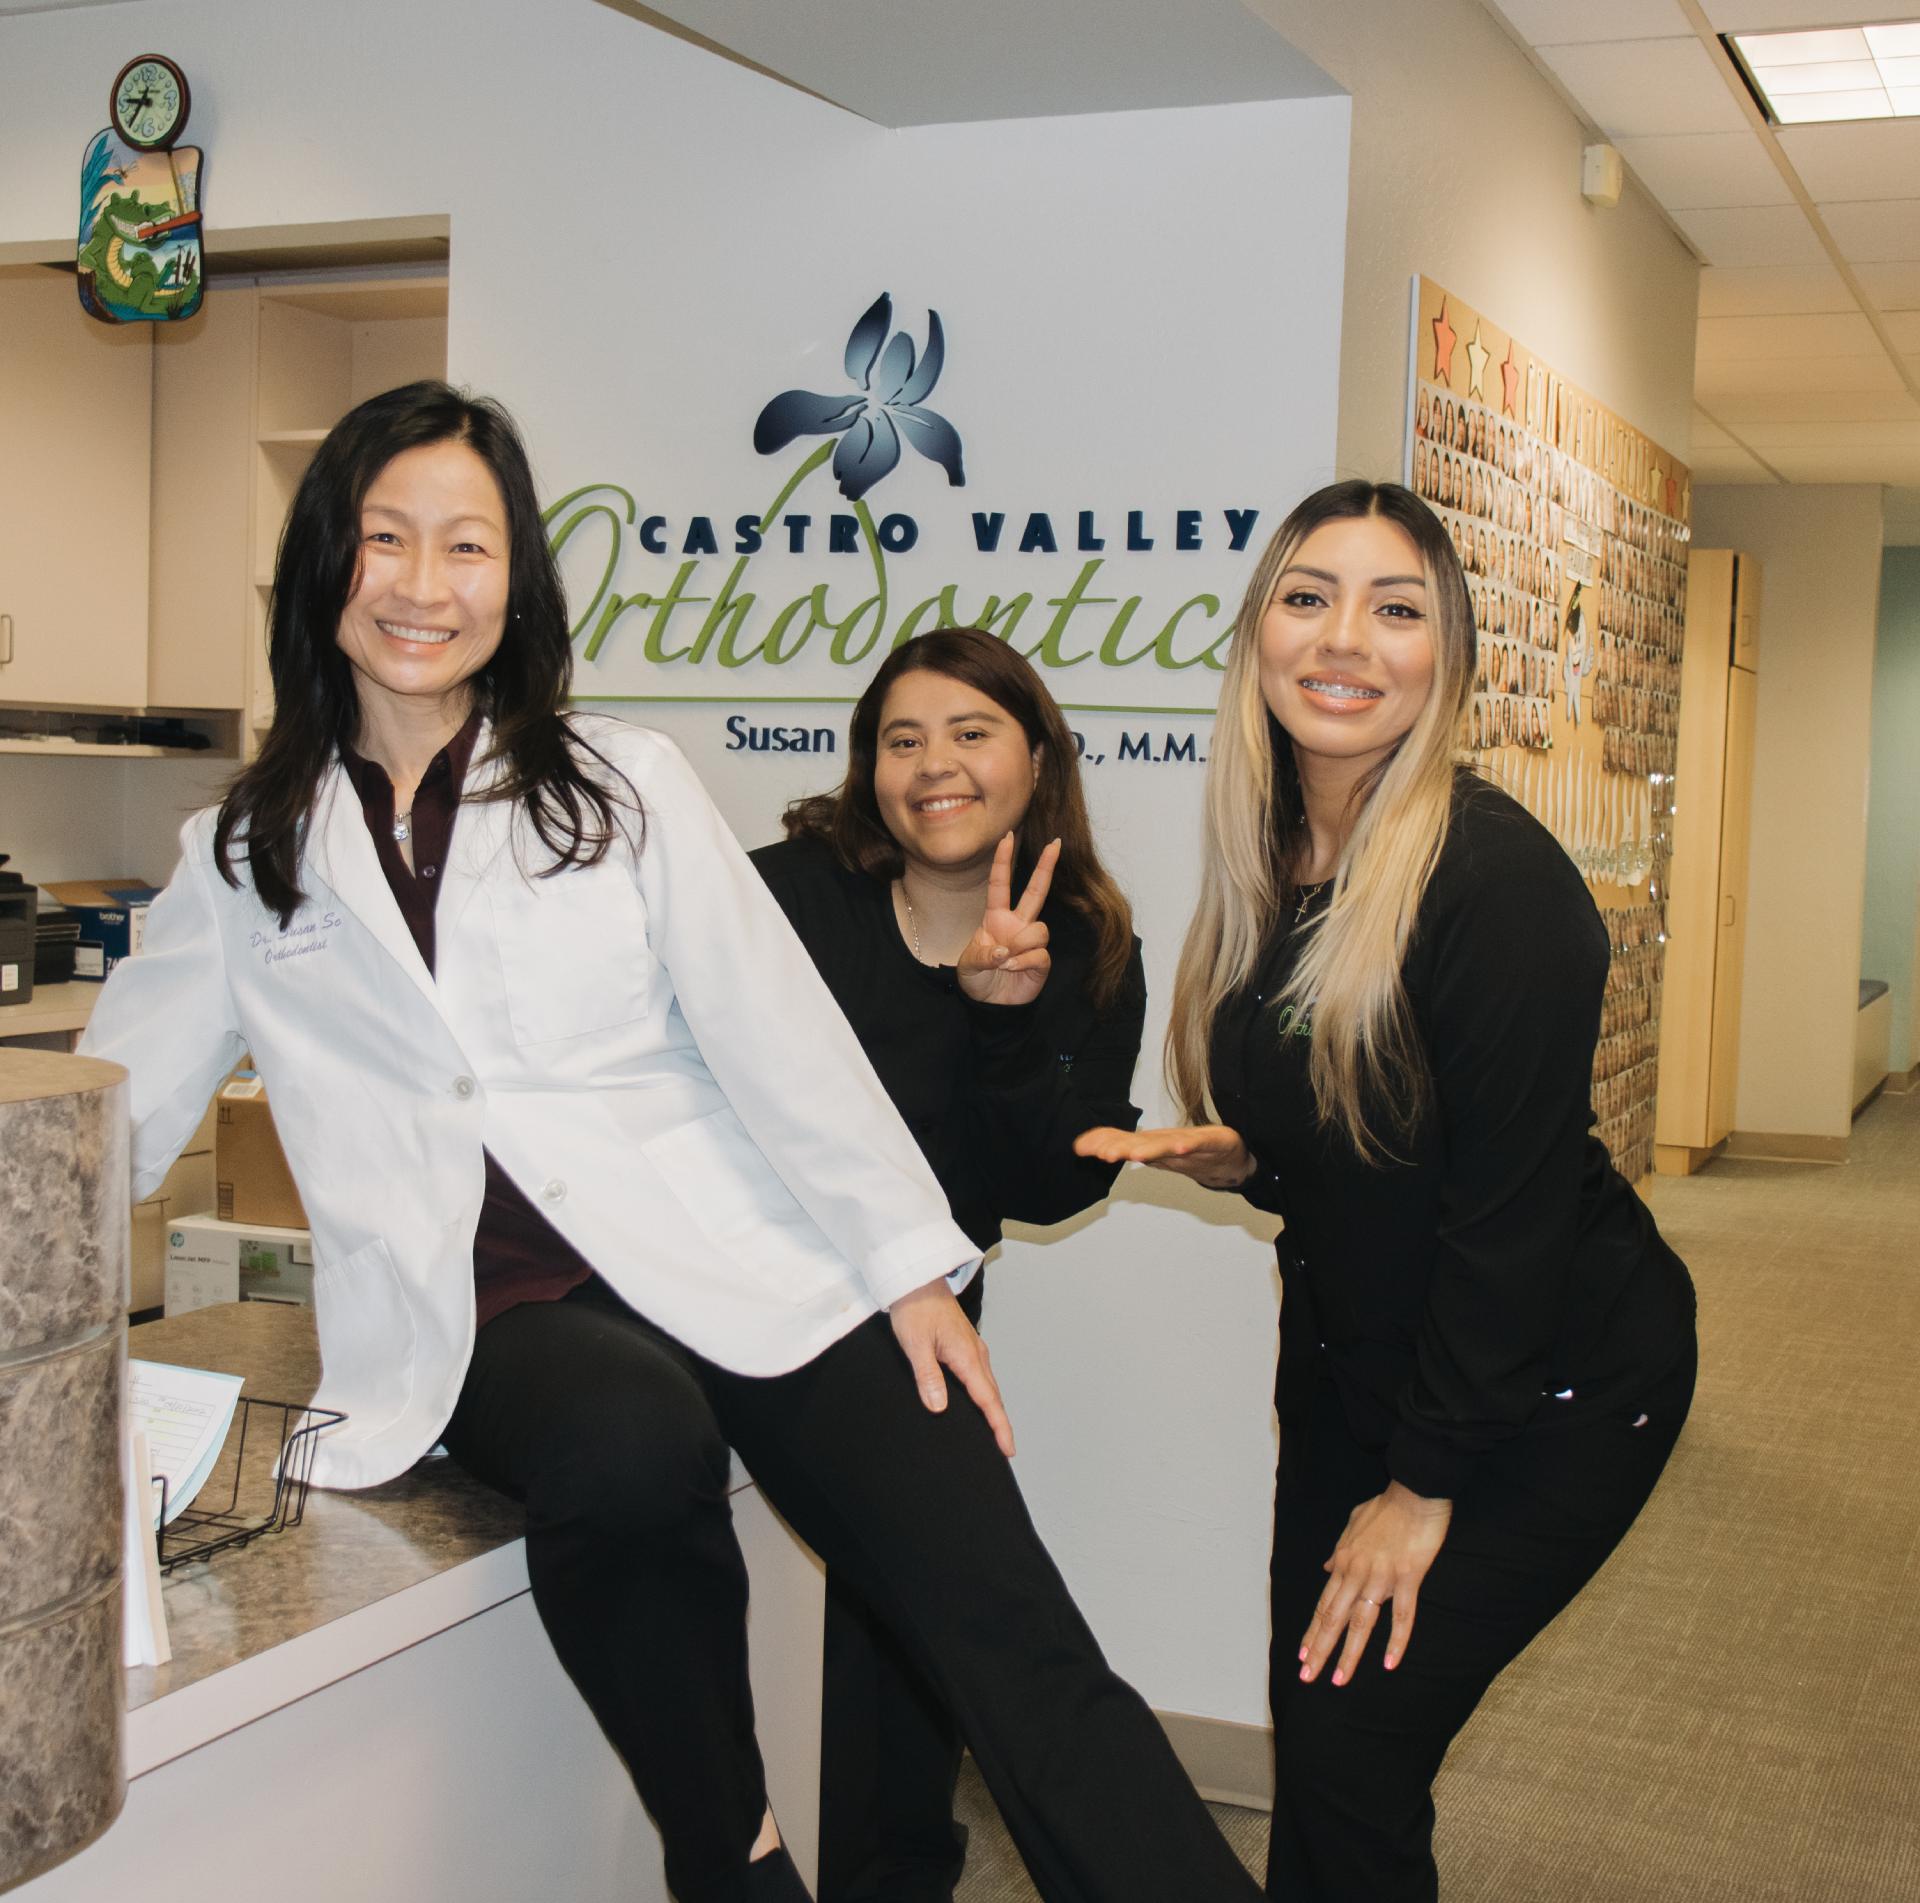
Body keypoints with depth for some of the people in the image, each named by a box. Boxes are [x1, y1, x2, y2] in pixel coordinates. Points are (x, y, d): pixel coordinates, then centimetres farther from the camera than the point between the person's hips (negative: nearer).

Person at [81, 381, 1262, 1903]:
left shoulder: (625, 784, 10)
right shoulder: (242, 857, 14)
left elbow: (780, 1033, 5)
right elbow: (108, 1121, 17)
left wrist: (911, 1264, -1)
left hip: (739, 1268, 1)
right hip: (490, 1319, 0)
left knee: (1021, 1659, -17)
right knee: (632, 1441, -36)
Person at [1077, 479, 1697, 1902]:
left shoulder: (1497, 877, -24)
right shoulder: (1268, 869, 0)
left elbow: (1513, 1205, -23)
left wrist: (1423, 1486, -17)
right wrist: (1235, 1161, -10)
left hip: (1550, 1383, -7)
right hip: (1351, 1356, 7)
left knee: (1354, 1739, -7)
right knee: (1309, 1718, 10)